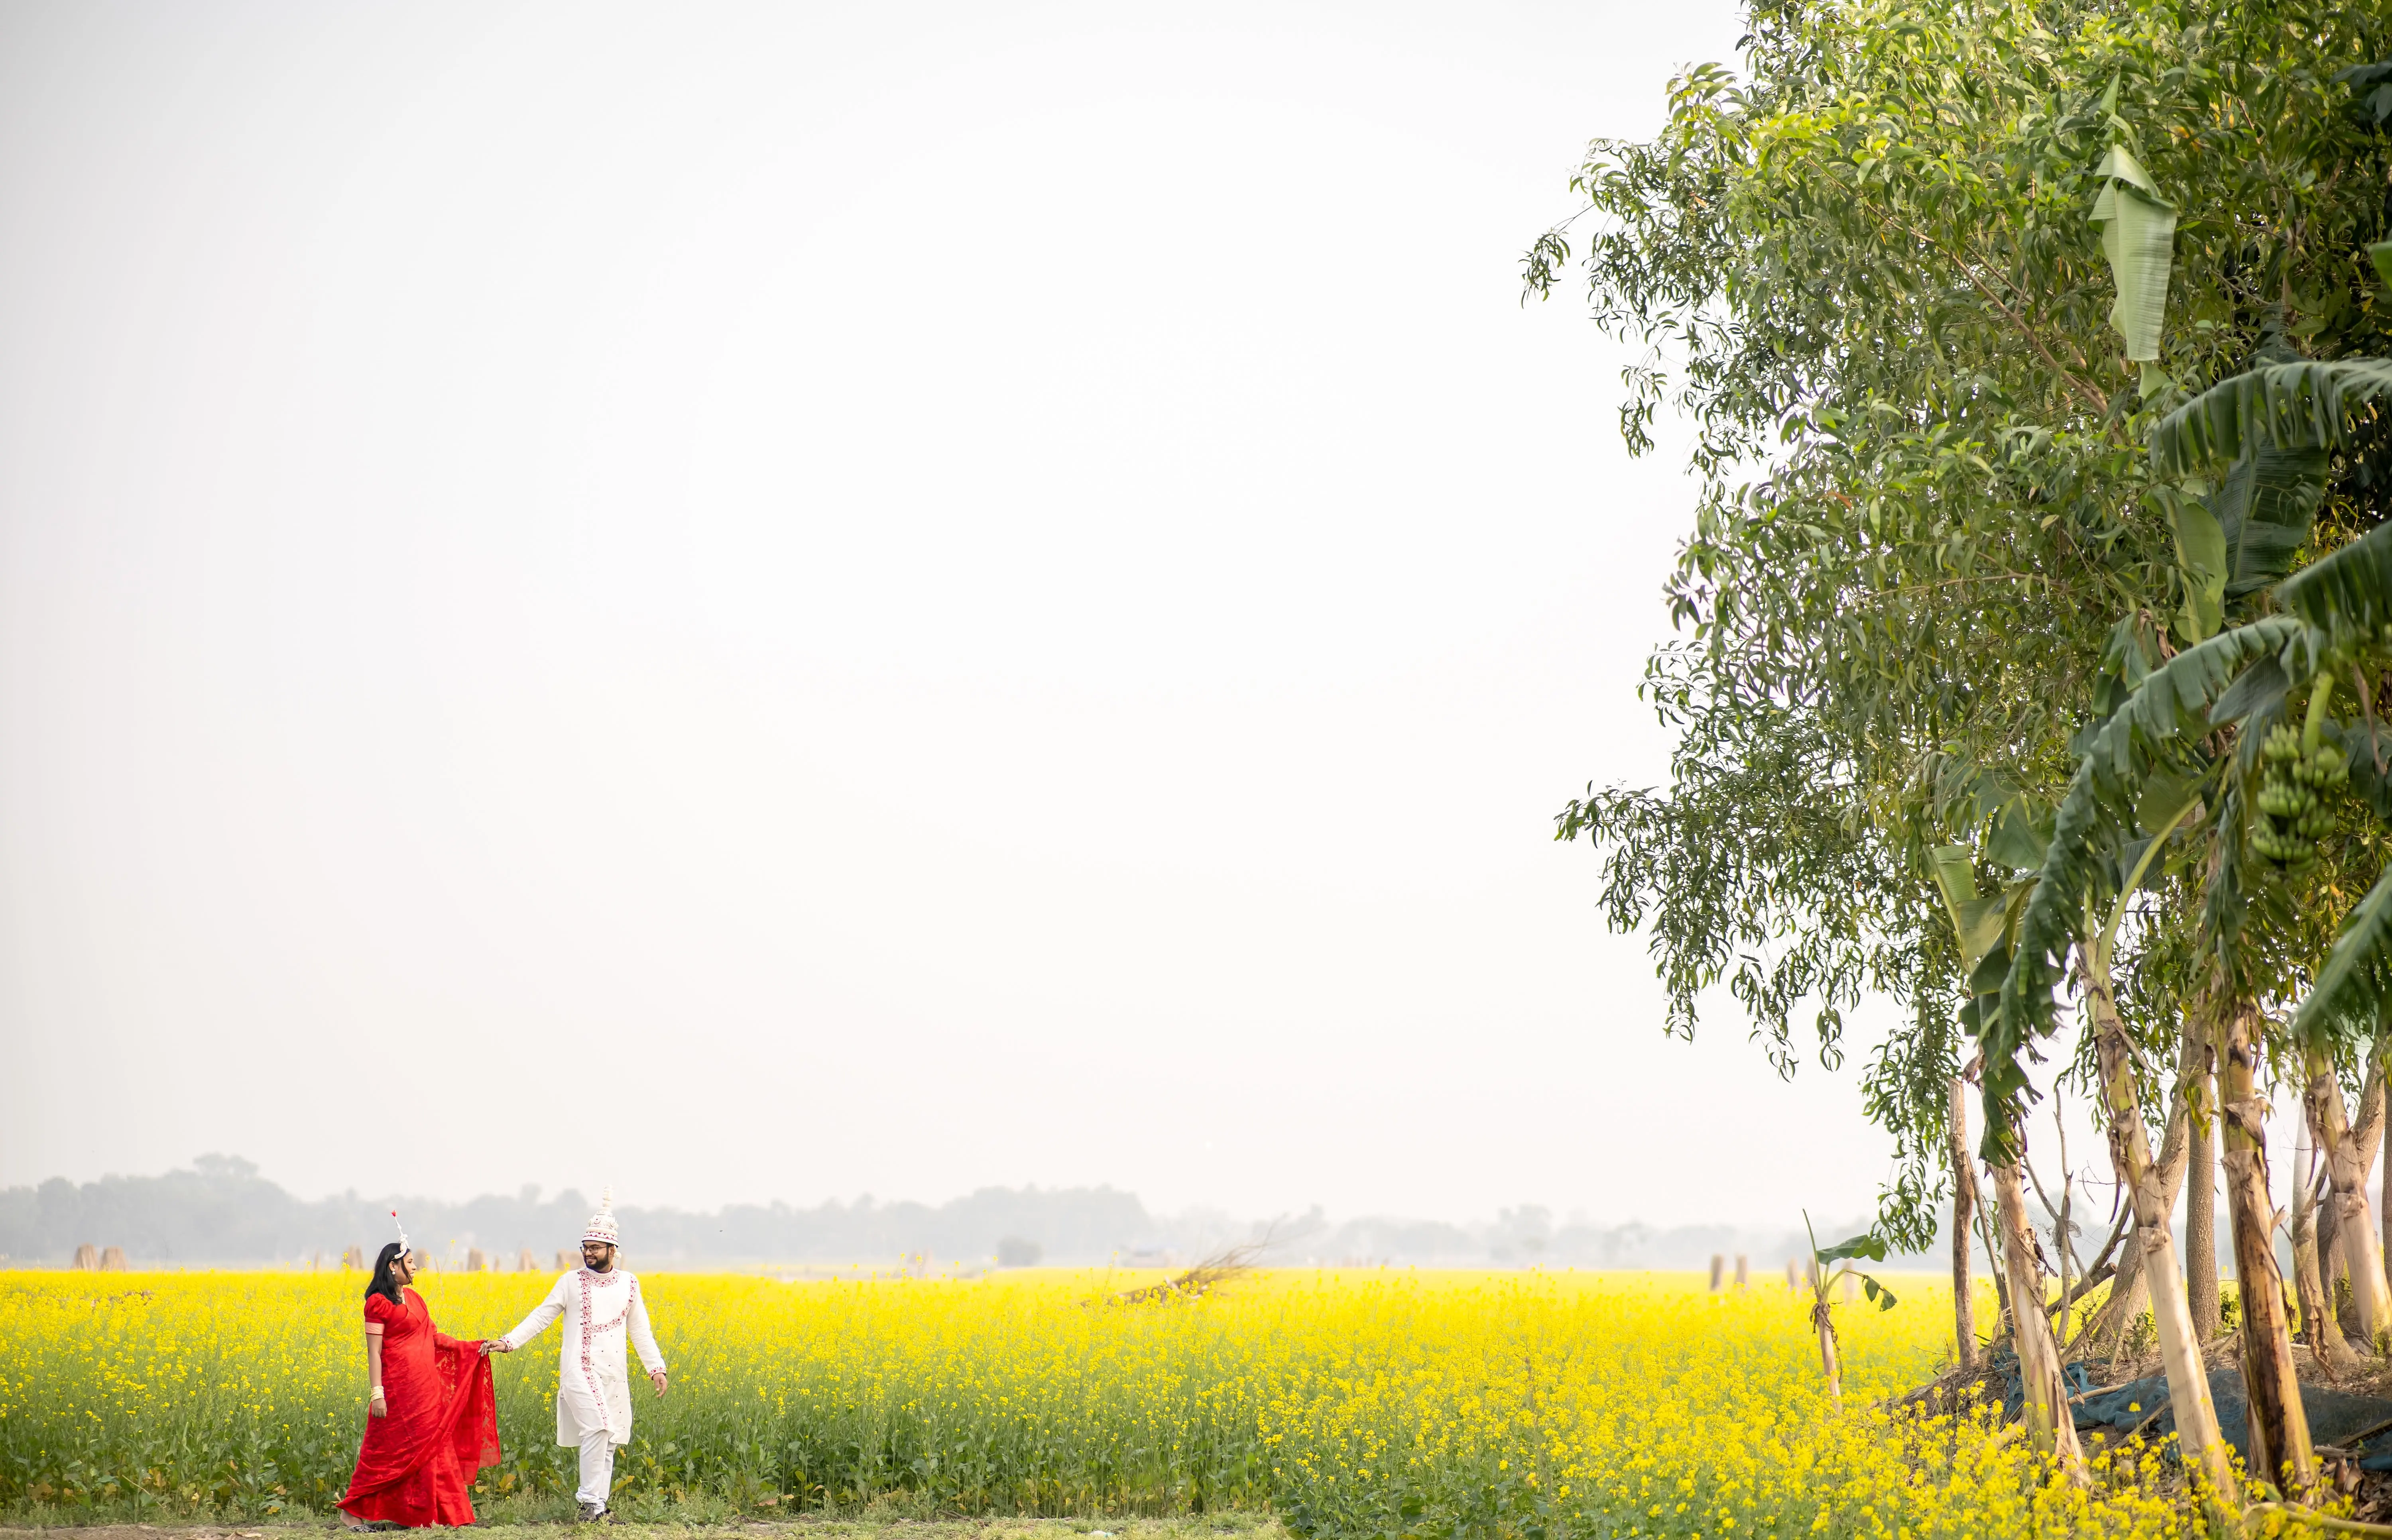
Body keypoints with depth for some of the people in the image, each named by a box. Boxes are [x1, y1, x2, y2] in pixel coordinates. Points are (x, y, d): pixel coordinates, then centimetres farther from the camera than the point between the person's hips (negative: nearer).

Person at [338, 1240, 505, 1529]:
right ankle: (351, 1511, 9)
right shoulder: (379, 1303, -10)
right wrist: (377, 1394, -18)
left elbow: (434, 1336, 15)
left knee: (429, 1446, 7)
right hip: (397, 1387, -8)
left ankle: (432, 1513, 13)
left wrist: (472, 1347, 8)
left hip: (425, 1386, 8)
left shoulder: (413, 1298, 13)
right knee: (389, 1450, -2)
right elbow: (374, 1353, -13)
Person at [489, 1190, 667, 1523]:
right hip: (579, 1370, -4)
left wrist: (656, 1368, 7)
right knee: (597, 1428, -21)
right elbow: (542, 1317, 2)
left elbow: (640, 1332, 13)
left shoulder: (629, 1285, 8)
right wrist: (510, 1341, -8)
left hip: (613, 1375, 4)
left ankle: (596, 1505, 10)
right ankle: (591, 1499, -12)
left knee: (609, 1440, 3)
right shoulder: (572, 1282, 1)